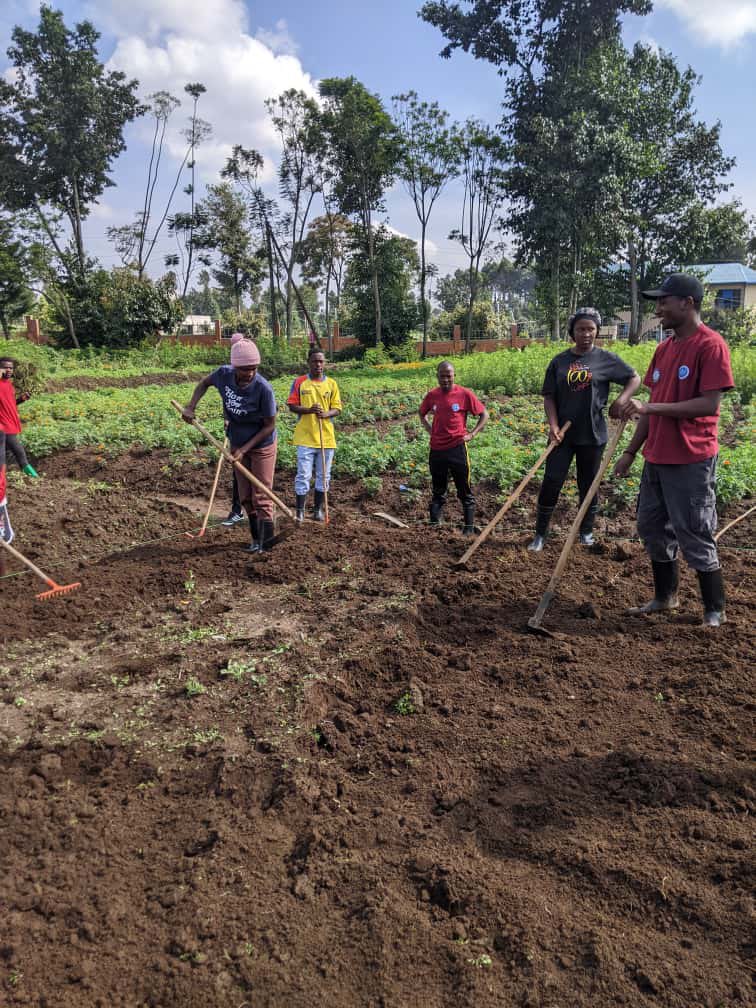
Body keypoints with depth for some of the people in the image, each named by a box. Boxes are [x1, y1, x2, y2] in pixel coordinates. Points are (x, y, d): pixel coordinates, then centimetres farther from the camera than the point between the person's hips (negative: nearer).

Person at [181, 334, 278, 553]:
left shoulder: (264, 389, -30)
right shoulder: (224, 374, -17)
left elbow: (269, 426, -20)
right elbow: (204, 383, 6)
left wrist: (244, 449, -21)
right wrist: (190, 406, -7)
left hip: (262, 446, -5)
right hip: (237, 443, 5)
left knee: (261, 496, 1)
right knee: (245, 496, 14)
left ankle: (266, 542, 13)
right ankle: (257, 538, 30)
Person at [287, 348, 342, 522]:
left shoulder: (331, 384, 6)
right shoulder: (299, 382, 1)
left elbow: (337, 409, 5)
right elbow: (292, 406, -1)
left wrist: (326, 414, -16)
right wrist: (309, 410, -17)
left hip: (327, 438, 3)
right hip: (305, 438, -2)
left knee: (324, 476, 9)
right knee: (303, 475, -3)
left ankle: (318, 509, 22)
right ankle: (300, 510, 7)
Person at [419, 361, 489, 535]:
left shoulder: (464, 394, -6)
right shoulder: (432, 395, 4)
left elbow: (484, 414, 1)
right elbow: (422, 413, 23)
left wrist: (472, 434, -8)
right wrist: (430, 430, 10)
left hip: (457, 448, -4)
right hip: (436, 449, 4)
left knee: (465, 492, 4)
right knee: (438, 492, 14)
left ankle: (469, 528, 13)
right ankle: (433, 525, 21)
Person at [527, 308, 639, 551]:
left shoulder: (606, 359, -1)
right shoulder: (560, 361, 2)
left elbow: (634, 378, 7)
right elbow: (549, 396, 3)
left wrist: (622, 399, -10)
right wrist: (553, 426, -10)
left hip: (592, 434, 0)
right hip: (563, 434, 1)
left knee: (588, 485, 11)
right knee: (551, 482, -2)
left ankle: (587, 532, 26)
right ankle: (540, 535, 8)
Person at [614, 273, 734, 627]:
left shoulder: (710, 345, -13)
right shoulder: (664, 349, 12)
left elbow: (709, 404, -20)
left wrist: (650, 408, -25)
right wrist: (630, 452, 13)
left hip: (690, 462, -8)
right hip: (656, 458, 8)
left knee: (694, 536, 0)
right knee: (651, 527, 15)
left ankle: (715, 611, 16)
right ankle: (665, 597, 31)